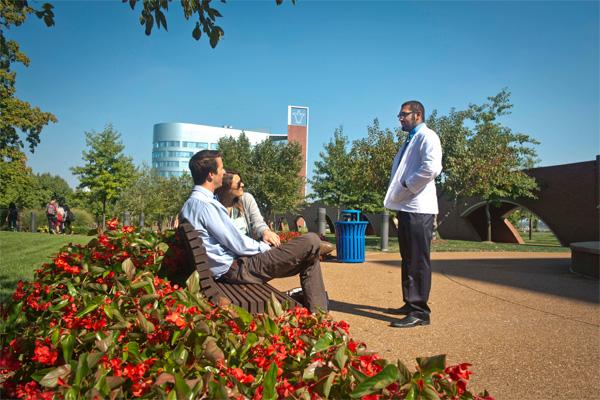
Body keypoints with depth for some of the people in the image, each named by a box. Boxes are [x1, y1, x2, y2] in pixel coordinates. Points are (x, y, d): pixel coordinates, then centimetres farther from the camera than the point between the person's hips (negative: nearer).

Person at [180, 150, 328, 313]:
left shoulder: (190, 204, 13)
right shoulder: (206, 205, -19)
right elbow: (238, 245, -18)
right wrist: (265, 248, 0)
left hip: (230, 270, 10)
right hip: (238, 269, -10)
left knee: (309, 255, 12)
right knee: (311, 241, -12)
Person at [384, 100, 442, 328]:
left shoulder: (427, 137, -6)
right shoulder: (410, 140, 23)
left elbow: (432, 168, -22)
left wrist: (406, 187, -14)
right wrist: (397, 194, 11)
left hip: (418, 208, -10)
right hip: (405, 207, 10)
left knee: (418, 261, -7)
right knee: (408, 260, 15)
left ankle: (419, 312, -1)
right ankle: (410, 304, 25)